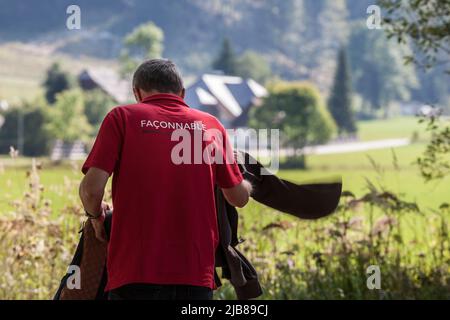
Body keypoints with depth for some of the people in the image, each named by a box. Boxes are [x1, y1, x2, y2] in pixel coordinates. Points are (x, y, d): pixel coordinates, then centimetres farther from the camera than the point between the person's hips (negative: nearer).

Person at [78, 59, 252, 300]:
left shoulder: (122, 117, 4)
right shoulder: (210, 125, 12)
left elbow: (92, 187, -6)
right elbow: (239, 198, 18)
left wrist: (95, 215, 17)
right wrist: (248, 184, 41)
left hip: (135, 273, -2)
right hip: (197, 276, 3)